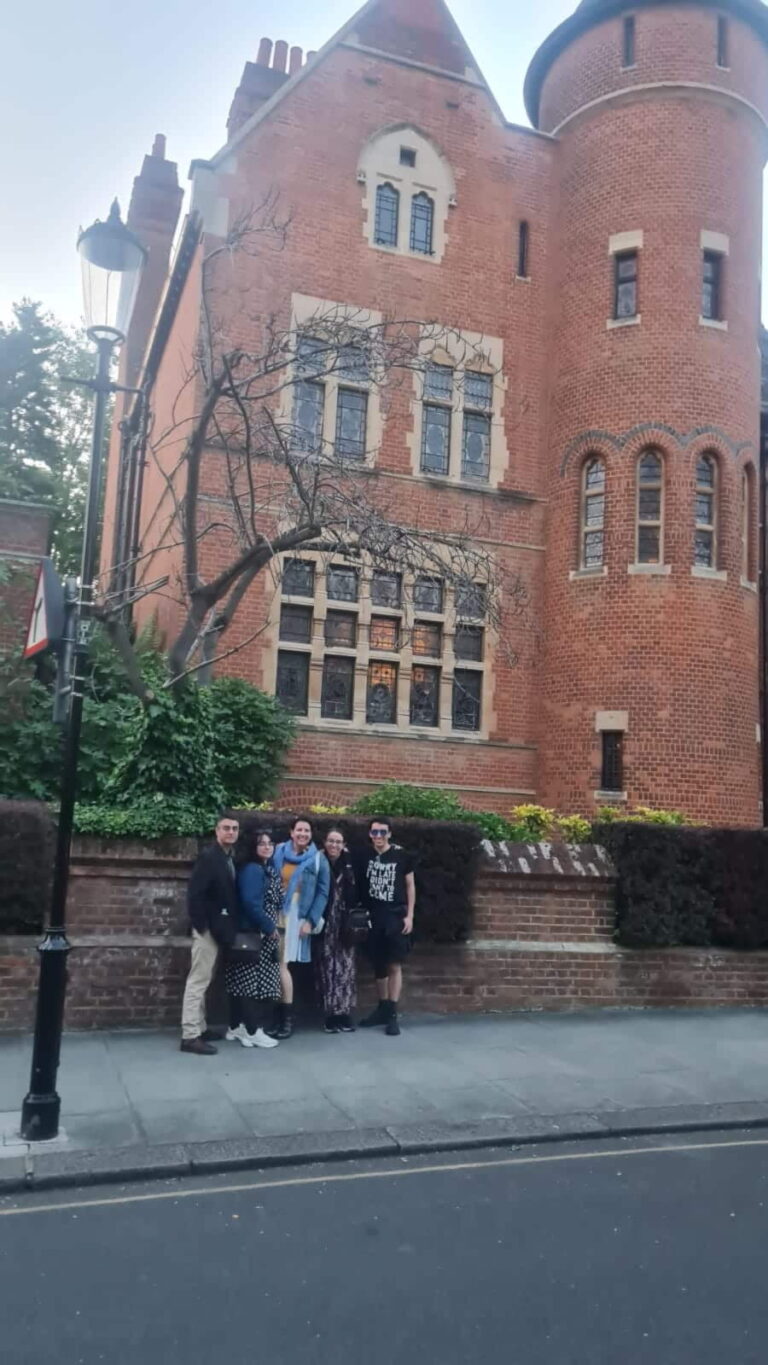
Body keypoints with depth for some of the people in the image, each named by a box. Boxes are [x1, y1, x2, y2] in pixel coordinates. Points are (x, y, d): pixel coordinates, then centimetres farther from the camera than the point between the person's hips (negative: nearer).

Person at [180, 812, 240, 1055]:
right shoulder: (209, 856, -15)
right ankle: (190, 1035, -2)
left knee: (204, 981, 16)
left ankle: (200, 1028, 25)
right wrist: (202, 925, -20)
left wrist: (228, 926, 7)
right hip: (207, 928, -9)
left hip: (219, 928, 9)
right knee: (198, 980, -5)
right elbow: (194, 894, -21)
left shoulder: (232, 858, 10)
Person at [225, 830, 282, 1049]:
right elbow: (250, 903, -22)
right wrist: (269, 927, -14)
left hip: (264, 933, 9)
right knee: (251, 980, -4)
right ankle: (252, 1031, 0)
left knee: (243, 981, 12)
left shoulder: (271, 870, 15)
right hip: (253, 933, -9)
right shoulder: (252, 870, -14)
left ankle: (236, 1028, 17)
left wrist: (271, 927, 7)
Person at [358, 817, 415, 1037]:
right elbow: (359, 886, 10)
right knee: (379, 965, 11)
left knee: (394, 965, -5)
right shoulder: (366, 856, 4)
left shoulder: (401, 856, -3)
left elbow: (410, 885, 1)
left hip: (396, 916, -3)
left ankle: (392, 1014, -2)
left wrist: (409, 915, -4)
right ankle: (382, 1009, 23)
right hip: (373, 917, 3)